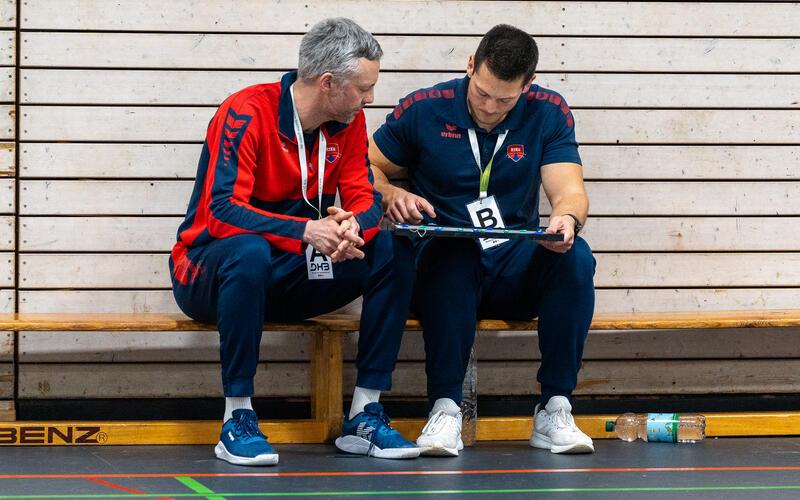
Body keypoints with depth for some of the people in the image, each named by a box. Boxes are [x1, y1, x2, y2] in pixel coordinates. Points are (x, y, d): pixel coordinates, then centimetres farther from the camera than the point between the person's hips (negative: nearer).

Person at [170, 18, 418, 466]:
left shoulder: (348, 121, 1)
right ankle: (238, 421, -30)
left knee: (390, 250, -14)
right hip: (208, 272, -6)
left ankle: (365, 415, -12)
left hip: (292, 275, 6)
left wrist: (355, 226, -28)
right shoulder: (246, 113, -19)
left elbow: (365, 197, -2)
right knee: (249, 250, -40)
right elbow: (221, 211, -27)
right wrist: (306, 231, -39)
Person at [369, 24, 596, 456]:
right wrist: (391, 196, -18)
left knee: (576, 255, -29)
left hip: (516, 272, 2)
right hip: (439, 269, -2)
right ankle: (445, 409, -36)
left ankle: (554, 412, -24)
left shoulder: (549, 113, 3)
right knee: (452, 250, -38)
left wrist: (567, 218, -29)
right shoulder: (424, 109, -1)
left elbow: (569, 191, -5)